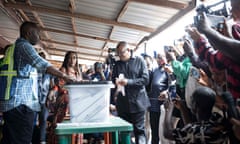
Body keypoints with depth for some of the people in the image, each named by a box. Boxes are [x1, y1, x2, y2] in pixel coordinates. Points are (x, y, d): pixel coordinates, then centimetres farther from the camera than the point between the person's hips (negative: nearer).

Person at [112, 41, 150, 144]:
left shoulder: (139, 61, 0)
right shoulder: (117, 64, 12)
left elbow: (145, 79, -8)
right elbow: (113, 79, 16)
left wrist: (128, 82, -18)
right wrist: (116, 81, -9)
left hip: (137, 101, -4)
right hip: (122, 102, 4)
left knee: (139, 130, 3)